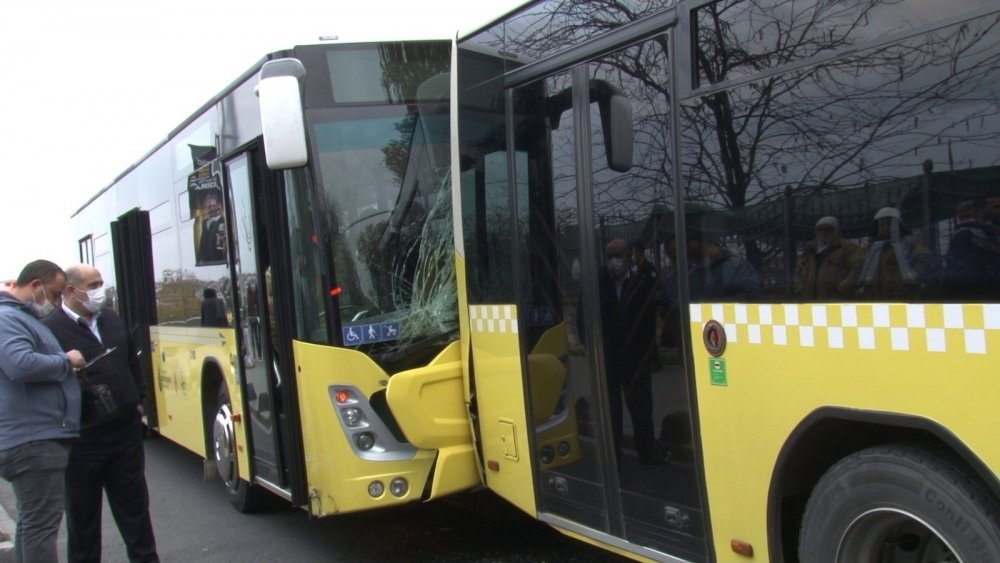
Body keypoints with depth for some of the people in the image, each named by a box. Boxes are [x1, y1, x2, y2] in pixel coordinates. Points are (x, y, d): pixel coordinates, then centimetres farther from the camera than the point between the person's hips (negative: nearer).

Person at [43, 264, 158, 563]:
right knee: (82, 512, 10)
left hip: (126, 430, 6)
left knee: (134, 503, 16)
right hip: (82, 438, -6)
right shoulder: (52, 329, -13)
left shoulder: (112, 320, 10)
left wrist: (138, 399, 13)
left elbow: (133, 362, 19)